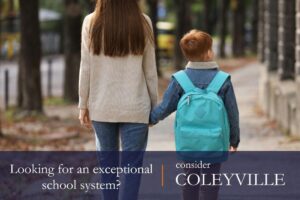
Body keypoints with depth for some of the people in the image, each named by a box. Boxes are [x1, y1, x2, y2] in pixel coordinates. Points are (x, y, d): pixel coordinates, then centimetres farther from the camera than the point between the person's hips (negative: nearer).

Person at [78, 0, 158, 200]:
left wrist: (83, 104, 8)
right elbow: (150, 70, 2)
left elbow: (86, 69, -1)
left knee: (108, 162, 13)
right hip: (134, 106, -1)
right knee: (131, 166, 1)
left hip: (102, 106, 1)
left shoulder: (91, 23, -4)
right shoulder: (142, 23, -4)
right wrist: (154, 105, 11)